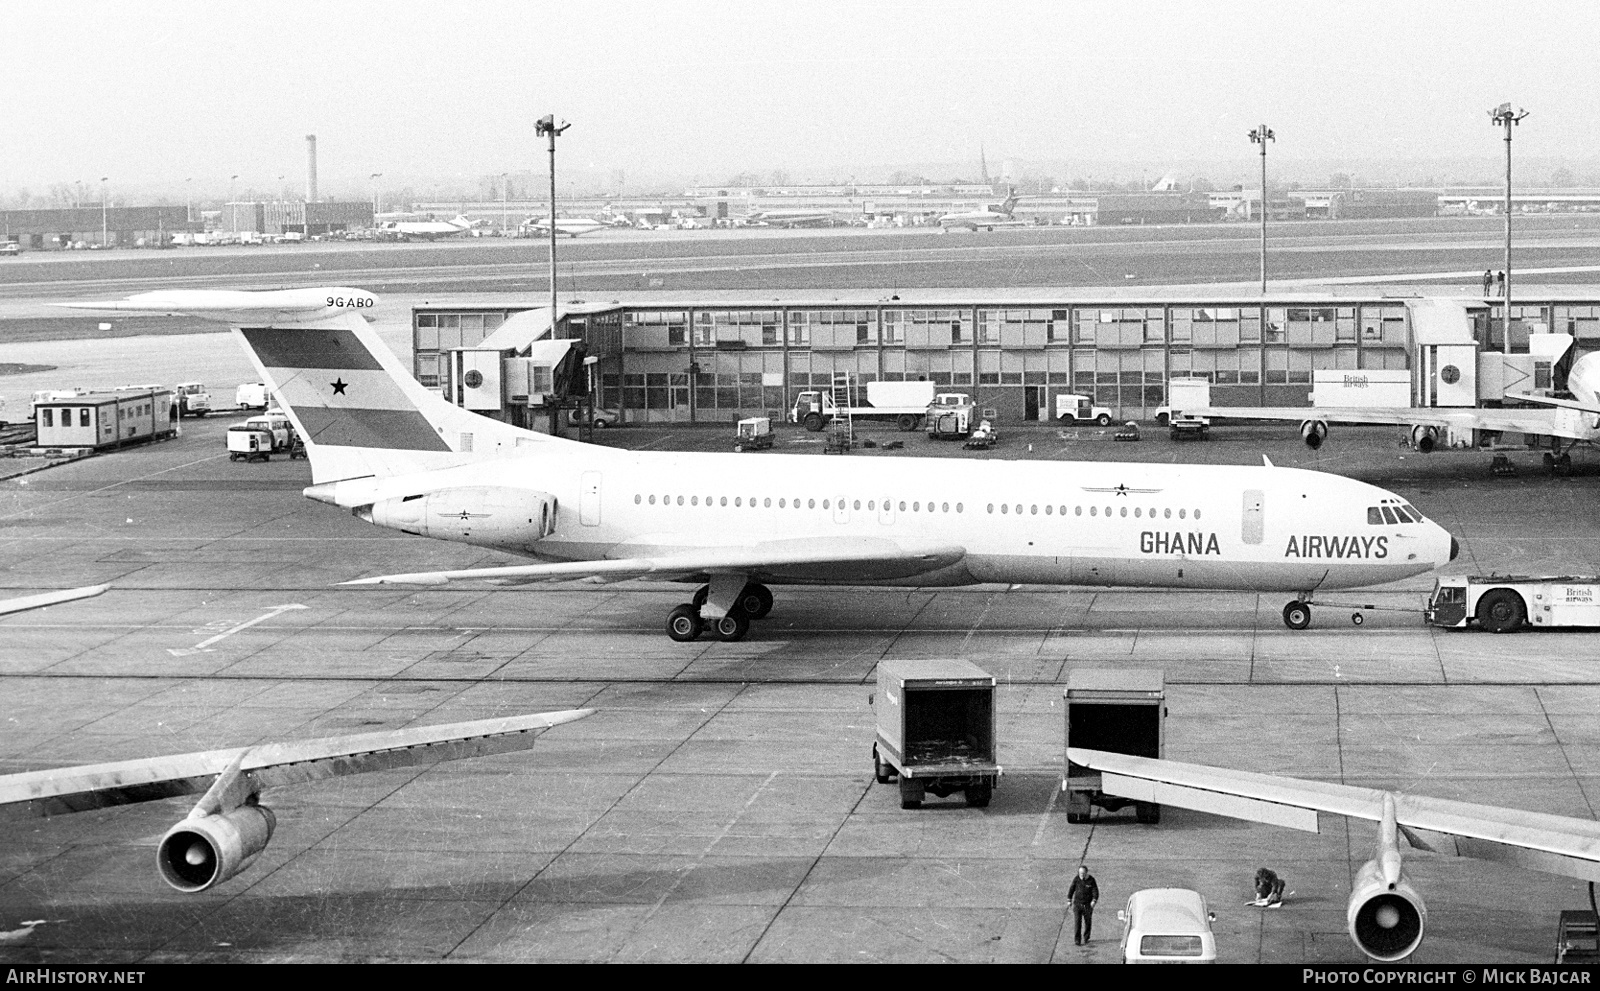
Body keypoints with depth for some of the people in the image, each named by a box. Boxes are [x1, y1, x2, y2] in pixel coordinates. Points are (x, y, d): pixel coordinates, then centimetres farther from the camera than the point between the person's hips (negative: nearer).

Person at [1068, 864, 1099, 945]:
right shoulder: (1076, 879, -5)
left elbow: (1095, 891, -7)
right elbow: (1071, 889, 6)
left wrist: (1094, 901, -21)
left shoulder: (1091, 880, -8)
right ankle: (1077, 940, -10)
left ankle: (1086, 938, 32)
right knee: (1077, 922, -10)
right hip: (1077, 904, 0)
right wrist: (1069, 900, 4)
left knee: (1088, 922, 11)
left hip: (1087, 905, 0)